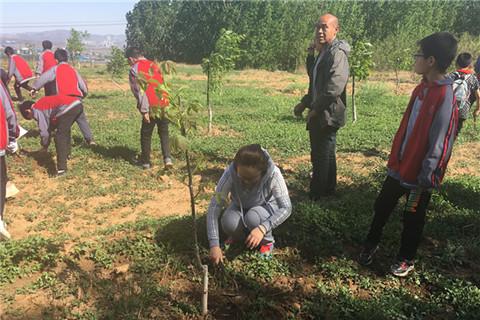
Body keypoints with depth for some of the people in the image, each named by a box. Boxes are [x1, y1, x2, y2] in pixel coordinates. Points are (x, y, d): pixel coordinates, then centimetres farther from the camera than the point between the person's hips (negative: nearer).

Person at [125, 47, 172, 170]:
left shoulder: (134, 70, -5)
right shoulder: (154, 65, 14)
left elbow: (140, 91, -12)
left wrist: (144, 110, -11)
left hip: (151, 108, -5)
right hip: (164, 105, 5)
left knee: (146, 135, 13)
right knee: (164, 133, 16)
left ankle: (146, 161, 24)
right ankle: (167, 158, 3)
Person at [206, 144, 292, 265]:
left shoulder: (273, 174, -34)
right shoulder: (230, 173, -32)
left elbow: (286, 208, -30)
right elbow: (214, 206, -30)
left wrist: (263, 228, -44)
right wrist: (214, 244, -36)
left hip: (266, 207, -1)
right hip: (240, 207, 1)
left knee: (252, 218, -34)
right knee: (229, 223, -29)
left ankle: (267, 241, -1)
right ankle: (239, 235, 8)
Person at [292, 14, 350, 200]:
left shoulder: (337, 53, -15)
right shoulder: (323, 53, 15)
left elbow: (335, 88, -24)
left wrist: (315, 109, -19)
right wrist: (304, 103, 10)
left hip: (328, 115, -9)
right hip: (319, 114, 9)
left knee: (320, 156, -2)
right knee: (326, 153, 17)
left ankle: (315, 195, 9)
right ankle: (329, 189, 30)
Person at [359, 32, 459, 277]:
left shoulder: (444, 96, -22)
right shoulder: (422, 88, 4)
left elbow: (439, 143, -21)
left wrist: (426, 177, -18)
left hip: (419, 172, -7)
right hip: (400, 165, 7)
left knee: (413, 218, 12)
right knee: (382, 207, 17)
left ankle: (406, 259, 33)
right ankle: (371, 244, 38)